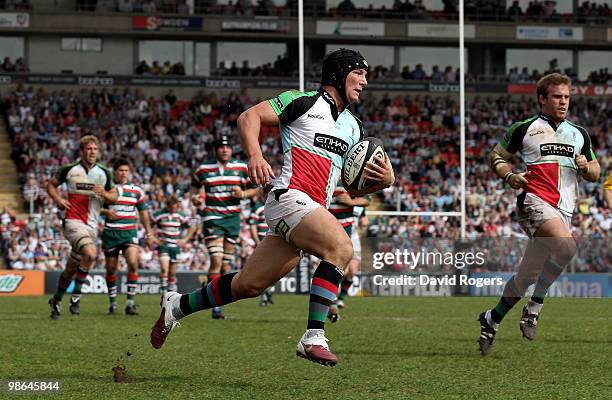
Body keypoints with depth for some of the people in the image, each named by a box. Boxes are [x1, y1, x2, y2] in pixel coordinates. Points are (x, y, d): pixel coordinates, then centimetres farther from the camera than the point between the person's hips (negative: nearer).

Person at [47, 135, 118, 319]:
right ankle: (76, 296, -15)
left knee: (71, 268, 11)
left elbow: (114, 197, 11)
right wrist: (58, 199, -7)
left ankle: (56, 300, 31)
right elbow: (51, 184, 12)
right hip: (73, 221, -4)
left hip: (91, 225, 4)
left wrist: (104, 193, -11)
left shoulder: (104, 173, 6)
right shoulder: (69, 169, -1)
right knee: (90, 254, -28)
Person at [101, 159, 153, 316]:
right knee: (111, 269, 4)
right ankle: (113, 302, 20)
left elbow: (143, 212, 16)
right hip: (110, 233, 0)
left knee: (133, 263, -20)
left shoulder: (136, 190, 7)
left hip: (130, 232, 0)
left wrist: (149, 233, 16)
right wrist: (106, 211, -13)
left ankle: (130, 302, -16)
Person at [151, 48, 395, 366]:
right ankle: (313, 337, -31)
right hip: (289, 196, -8)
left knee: (249, 285, 9)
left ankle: (177, 306, 28)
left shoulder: (353, 126, 21)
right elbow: (249, 117, -3)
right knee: (340, 248, -30)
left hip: (314, 210, 8)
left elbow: (355, 187, 23)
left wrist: (383, 179, 1)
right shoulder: (304, 101, -1)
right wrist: (255, 155, -21)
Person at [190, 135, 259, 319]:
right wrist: (194, 197, 0)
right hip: (212, 217, -3)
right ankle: (216, 306, -15)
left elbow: (254, 188, 12)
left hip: (233, 217, 3)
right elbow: (195, 184, 21)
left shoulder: (241, 168, 6)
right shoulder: (204, 169, 4)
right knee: (217, 260, -16)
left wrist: (243, 194, -8)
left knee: (227, 263, 4)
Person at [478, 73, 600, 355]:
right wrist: (509, 176, -7)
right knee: (566, 246, -32)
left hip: (563, 210, 5)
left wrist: (587, 167, 2)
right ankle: (535, 305, -17)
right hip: (535, 201, -5)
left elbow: (595, 173, 26)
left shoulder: (580, 135, 20)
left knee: (527, 276, 5)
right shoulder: (524, 129, 6)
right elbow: (495, 157, 13)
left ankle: (491, 320, 25)